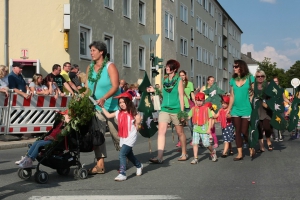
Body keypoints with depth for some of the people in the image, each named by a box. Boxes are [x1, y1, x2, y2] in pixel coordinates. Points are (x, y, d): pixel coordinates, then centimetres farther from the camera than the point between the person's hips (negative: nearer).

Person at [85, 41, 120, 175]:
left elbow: (115, 86, -18)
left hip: (112, 107, -5)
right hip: (97, 108, 5)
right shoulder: (90, 68, 9)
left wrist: (103, 98, -32)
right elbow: (87, 87, 9)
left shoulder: (110, 67, -8)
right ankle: (100, 165, 0)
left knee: (116, 135, 2)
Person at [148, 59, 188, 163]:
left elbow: (181, 96, -5)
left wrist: (182, 111, -9)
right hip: (164, 109, 4)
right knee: (161, 131, -10)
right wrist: (154, 90, 3)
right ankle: (159, 157, -14)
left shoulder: (179, 80, -3)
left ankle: (184, 154, 26)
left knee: (180, 132, 10)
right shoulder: (164, 80, 9)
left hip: (176, 109, -4)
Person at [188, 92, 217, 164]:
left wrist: (209, 129, -6)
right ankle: (195, 158, -1)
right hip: (196, 129, 3)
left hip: (204, 129, -3)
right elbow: (189, 116, 2)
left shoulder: (206, 109, 0)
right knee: (195, 143, -7)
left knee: (206, 144, -1)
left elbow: (210, 119, 0)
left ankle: (213, 152, 29)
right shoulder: (194, 109, 7)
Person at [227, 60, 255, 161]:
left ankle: (251, 149, 21)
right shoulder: (233, 80, 7)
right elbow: (232, 96, 10)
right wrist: (228, 109, 9)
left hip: (246, 109, -4)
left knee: (244, 131, -3)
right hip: (235, 110, 4)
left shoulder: (250, 78, -4)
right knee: (237, 132, 5)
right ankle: (240, 153, 11)